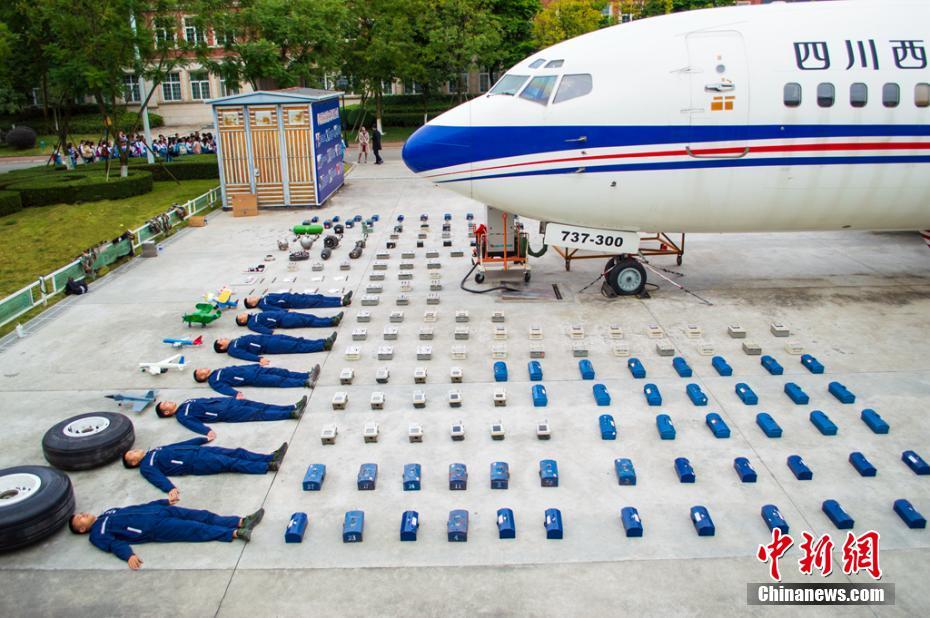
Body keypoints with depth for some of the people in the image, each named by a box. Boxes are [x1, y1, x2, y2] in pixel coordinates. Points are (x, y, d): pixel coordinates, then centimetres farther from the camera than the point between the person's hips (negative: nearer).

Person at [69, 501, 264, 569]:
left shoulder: (108, 512, 27)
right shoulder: (97, 535, 5)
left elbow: (135, 508, 28)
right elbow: (114, 544, -12)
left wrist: (165, 501, 29)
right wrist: (129, 555, -32)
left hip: (158, 511, 7)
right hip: (155, 528, -7)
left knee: (201, 516, -10)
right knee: (193, 529, -21)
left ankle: (241, 521, -19)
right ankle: (234, 533, -29)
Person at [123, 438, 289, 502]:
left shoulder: (155, 450, 26)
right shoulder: (146, 467, 3)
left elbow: (181, 445, 31)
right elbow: (159, 478, -16)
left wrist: (204, 438, 35)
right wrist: (170, 489, -36)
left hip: (199, 450, 7)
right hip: (196, 463, -7)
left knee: (237, 452, -8)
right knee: (230, 463, -20)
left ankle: (272, 457, -13)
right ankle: (268, 467, -27)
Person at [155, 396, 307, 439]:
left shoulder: (187, 403, 24)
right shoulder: (181, 416, 0)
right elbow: (194, 424, -17)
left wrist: (234, 395, 23)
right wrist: (207, 431, -38)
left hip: (226, 401, 8)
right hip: (226, 413, -8)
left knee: (260, 406, -6)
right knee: (258, 414, -17)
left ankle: (293, 408, -13)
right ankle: (291, 414, -23)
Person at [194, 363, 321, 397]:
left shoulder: (219, 371, 28)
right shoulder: (213, 380, 3)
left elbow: (236, 367, 28)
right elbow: (224, 388, -14)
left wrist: (258, 364, 26)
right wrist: (236, 393, -35)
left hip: (252, 369, 8)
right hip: (252, 378, -8)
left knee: (280, 372, -8)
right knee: (278, 380, -20)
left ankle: (308, 375, -16)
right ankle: (306, 383, -29)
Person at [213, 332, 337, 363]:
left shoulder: (236, 340, 23)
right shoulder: (232, 350, -3)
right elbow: (245, 354, -19)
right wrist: (259, 358, -35)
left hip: (269, 337, 8)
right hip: (269, 346, -8)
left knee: (298, 340, -4)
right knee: (298, 347, -15)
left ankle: (324, 342, -10)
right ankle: (324, 346, -20)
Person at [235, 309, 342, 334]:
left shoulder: (256, 315, 25)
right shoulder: (251, 324, -1)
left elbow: (274, 309, 26)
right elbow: (261, 329, -18)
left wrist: (287, 310, 22)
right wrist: (271, 332, -34)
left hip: (283, 314, 8)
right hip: (283, 321, -8)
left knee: (310, 317, -5)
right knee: (308, 321, -15)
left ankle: (331, 320, -9)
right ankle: (331, 322, -19)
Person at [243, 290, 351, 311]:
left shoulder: (265, 297, 19)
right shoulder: (262, 304, -7)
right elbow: (273, 309, -20)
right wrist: (287, 311, -30)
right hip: (292, 302, -8)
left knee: (318, 297, -3)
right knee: (317, 302, -16)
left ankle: (342, 299, -7)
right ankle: (341, 303, -23)